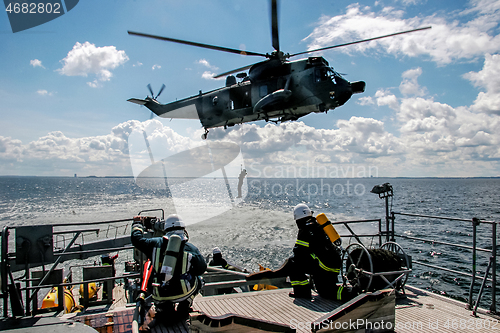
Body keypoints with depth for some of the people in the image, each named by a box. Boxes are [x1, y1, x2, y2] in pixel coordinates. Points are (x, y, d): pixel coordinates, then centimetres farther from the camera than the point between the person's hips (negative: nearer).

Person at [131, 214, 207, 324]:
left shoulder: (155, 243, 0)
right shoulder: (191, 248, -4)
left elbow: (136, 238, 13)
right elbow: (202, 268, 4)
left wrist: (138, 223, 30)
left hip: (160, 297, 2)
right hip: (183, 294, -1)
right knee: (198, 279, 25)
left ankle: (163, 310, 20)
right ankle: (183, 308, 21)